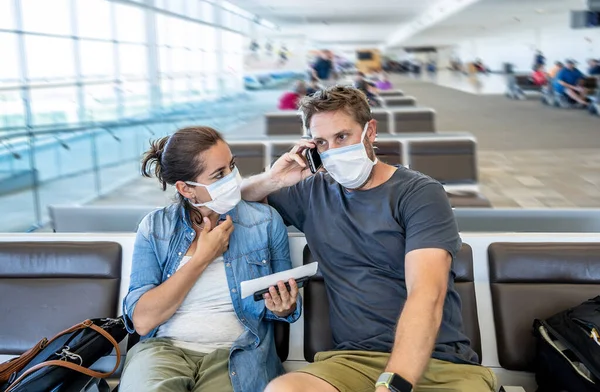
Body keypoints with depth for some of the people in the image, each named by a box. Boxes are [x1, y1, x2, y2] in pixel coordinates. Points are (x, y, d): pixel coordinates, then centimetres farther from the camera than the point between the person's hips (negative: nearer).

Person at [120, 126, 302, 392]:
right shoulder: (154, 228, 2)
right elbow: (142, 321, -8)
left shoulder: (266, 220, 1)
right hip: (163, 348, 0)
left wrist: (282, 309, -14)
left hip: (236, 351, 1)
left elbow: (289, 307, 11)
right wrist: (202, 258, -10)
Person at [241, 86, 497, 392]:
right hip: (353, 358, 4)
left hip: (438, 359, -3)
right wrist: (272, 180, 1)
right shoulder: (312, 193, 13)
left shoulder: (420, 193, -1)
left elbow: (426, 296, -15)